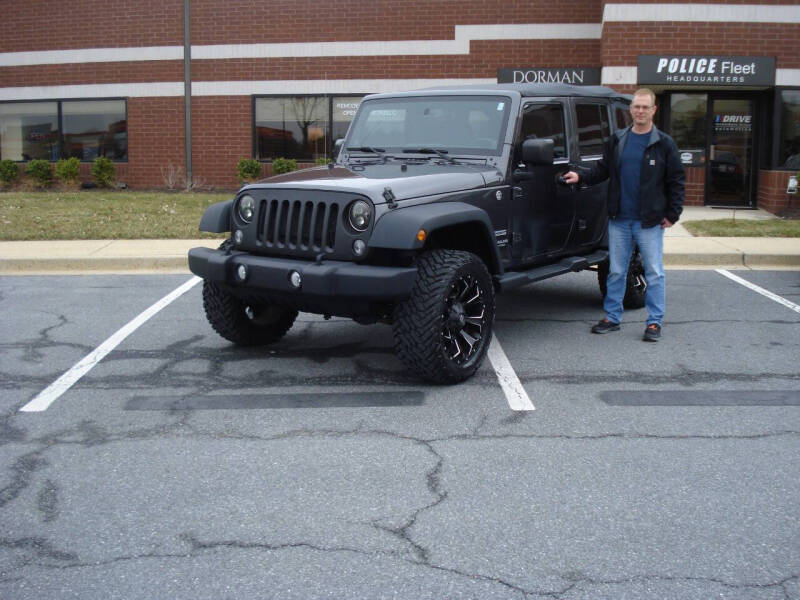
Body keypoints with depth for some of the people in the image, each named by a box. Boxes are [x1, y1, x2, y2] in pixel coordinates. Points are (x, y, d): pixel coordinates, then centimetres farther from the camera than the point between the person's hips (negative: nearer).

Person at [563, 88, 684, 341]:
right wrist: (580, 175, -3)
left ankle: (654, 321, 9)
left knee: (654, 272, 2)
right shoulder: (617, 140, 8)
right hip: (619, 218, 3)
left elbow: (676, 181, 1)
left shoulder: (664, 144, -1)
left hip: (649, 221, -3)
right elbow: (603, 169, 14)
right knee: (616, 271, 9)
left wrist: (672, 214, -4)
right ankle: (612, 317, 19)